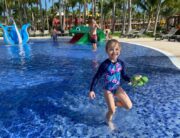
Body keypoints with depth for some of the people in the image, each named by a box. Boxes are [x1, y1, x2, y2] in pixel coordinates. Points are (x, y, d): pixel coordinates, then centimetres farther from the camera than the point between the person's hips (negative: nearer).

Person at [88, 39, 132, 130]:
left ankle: (115, 103, 28)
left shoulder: (121, 63, -8)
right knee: (112, 111, 1)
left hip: (118, 88, 4)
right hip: (108, 90, -4)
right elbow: (96, 77, -14)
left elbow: (124, 76, 4)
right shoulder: (104, 65, -21)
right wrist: (91, 90, -14)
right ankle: (109, 120, 37)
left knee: (129, 106, -1)